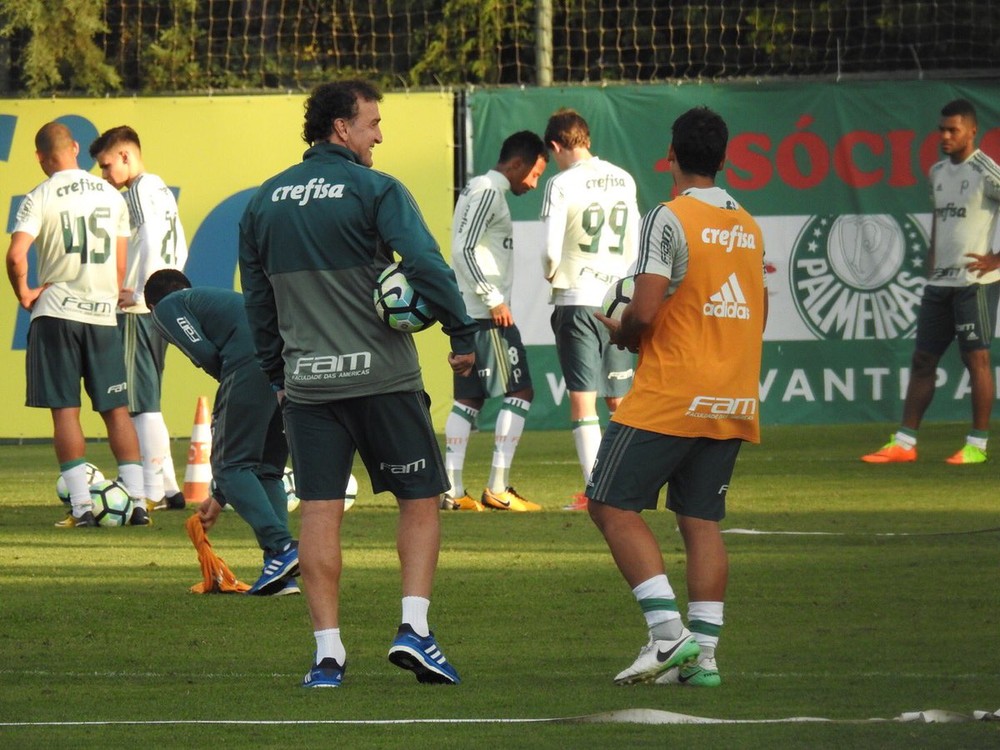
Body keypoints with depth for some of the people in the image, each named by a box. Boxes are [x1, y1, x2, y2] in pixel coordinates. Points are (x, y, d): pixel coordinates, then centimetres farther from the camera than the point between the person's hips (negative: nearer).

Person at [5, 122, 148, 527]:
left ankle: (81, 506, -6)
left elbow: (16, 255, -17)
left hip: (57, 311, -4)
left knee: (65, 408, 0)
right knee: (116, 409, 7)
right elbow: (120, 264, 10)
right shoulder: (112, 196, 7)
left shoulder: (41, 198, -6)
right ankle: (137, 501, 1)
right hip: (103, 312, 4)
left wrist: (24, 294, -2)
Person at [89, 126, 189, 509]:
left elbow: (150, 243, -22)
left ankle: (153, 491, -10)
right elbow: (180, 251, 22)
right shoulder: (163, 192, 18)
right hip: (162, 309, 10)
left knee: (142, 402, -8)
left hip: (139, 310, -10)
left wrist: (139, 294, -17)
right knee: (146, 402, 13)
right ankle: (167, 487, 13)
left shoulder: (138, 193, -10)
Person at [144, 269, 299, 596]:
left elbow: (205, 355, -1)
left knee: (230, 466, 2)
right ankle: (282, 575, 8)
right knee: (267, 470, 17)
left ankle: (281, 549, -13)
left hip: (254, 361, -7)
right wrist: (220, 495, 46)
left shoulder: (167, 307, 21)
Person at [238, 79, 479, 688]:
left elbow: (256, 296, 17)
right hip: (380, 374, -4)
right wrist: (463, 336, -13)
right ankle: (414, 627, -6)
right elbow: (426, 266, -18)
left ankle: (328, 651, -1)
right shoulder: (376, 191, -6)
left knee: (320, 512, 3)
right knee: (420, 499, 7)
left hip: (306, 381, 4)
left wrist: (276, 374, 24)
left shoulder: (265, 201, 11)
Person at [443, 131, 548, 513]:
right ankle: (497, 488, -9)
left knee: (468, 398, 9)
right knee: (519, 393, -7)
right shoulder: (489, 193, -11)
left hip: (468, 312, 10)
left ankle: (452, 489, 6)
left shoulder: (476, 190, 19)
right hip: (488, 314, -10)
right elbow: (466, 249, -20)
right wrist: (494, 300, -18)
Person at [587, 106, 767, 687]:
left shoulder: (670, 218, -10)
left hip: (670, 398, -7)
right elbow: (758, 317, 20)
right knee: (702, 521, 8)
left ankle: (668, 632, -14)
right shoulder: (749, 227, 13)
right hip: (734, 400, 7)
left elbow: (644, 313, -17)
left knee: (613, 504, -2)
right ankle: (703, 654, 0)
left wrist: (619, 333, 3)